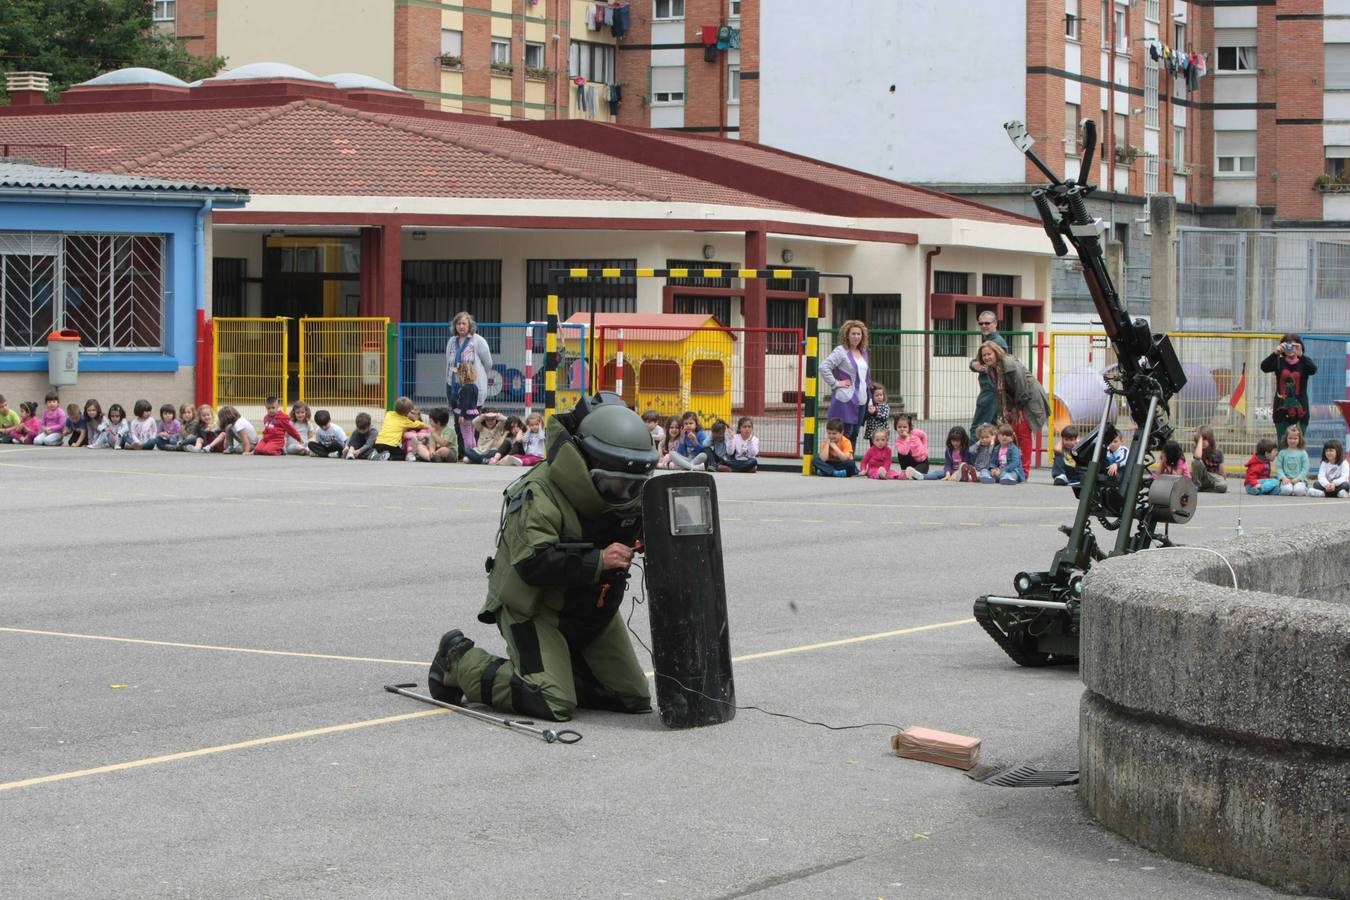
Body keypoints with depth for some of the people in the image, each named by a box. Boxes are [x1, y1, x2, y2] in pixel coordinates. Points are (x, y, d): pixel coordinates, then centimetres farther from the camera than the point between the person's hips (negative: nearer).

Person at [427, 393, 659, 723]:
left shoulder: (628, 495, -1)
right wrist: (597, 562, -36)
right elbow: (532, 563, -34)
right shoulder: (541, 494, -25)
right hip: (532, 607, -8)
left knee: (634, 700, 6)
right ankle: (460, 661, -1)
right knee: (552, 705, -23)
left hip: (594, 608, 8)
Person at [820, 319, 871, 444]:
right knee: (846, 433, -11)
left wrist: (870, 399, 19)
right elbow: (824, 367, -18)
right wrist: (835, 383, -15)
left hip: (861, 400, 7)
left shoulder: (863, 353, 17)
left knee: (854, 434, 9)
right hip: (845, 400, -7)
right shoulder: (841, 351, -7)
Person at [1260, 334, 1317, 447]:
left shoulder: (1304, 363, 3)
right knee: (1282, 444, -1)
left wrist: (1301, 355, -33)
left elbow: (1313, 369, -19)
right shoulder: (1279, 362, 6)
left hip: (1299, 409, -1)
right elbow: (1264, 367, -13)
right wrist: (1275, 353, -28)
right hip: (1282, 408, 1)